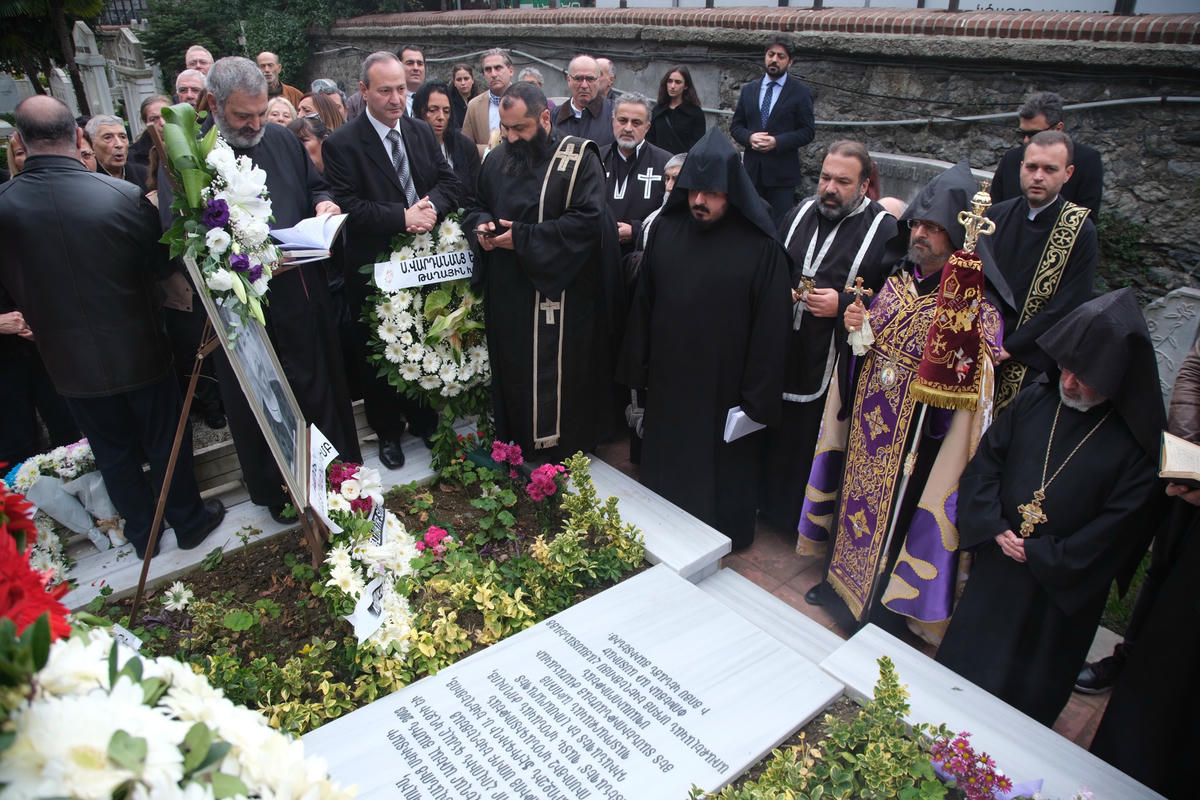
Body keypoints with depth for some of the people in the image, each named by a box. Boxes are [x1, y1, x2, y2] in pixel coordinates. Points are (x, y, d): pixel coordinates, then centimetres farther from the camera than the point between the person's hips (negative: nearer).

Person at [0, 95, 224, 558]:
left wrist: (53, 310, 16)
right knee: (166, 442, 17)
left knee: (113, 453, 19)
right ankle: (188, 521, 33)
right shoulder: (124, 195, -20)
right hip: (138, 351, -2)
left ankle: (143, 534, 35)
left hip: (71, 362, 2)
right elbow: (159, 262, -6)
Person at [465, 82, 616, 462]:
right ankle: (515, 441, 28)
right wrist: (481, 226, -3)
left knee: (556, 372, 0)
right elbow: (475, 206, 23)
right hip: (506, 293, 5)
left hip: (559, 293, -5)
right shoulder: (496, 160, 12)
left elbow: (587, 220, -17)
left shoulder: (579, 158, -7)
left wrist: (522, 237, -18)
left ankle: (559, 446, 18)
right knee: (512, 369, 12)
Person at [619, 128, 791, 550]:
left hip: (725, 385, -4)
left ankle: (722, 537, 38)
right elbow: (642, 304, 5)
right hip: (667, 379, 4)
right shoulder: (665, 229, -3)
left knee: (719, 469, 14)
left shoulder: (760, 246, -16)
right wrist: (637, 370, 7)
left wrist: (757, 396, -13)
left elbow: (771, 325, -13)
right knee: (664, 462, 21)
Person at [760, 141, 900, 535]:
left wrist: (842, 306, -21)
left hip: (835, 365, -4)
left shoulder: (885, 230, -7)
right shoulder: (800, 214, 8)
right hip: (784, 354, 5)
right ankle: (772, 503, 37)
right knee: (779, 434, 15)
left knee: (819, 442, 7)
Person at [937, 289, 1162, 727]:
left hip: (1064, 586, -3)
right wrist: (995, 529, -12)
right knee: (965, 656, 19)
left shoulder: (1138, 441, -17)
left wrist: (1038, 555, -14)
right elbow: (985, 461, -1)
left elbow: (1118, 527, -14)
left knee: (1029, 691, 16)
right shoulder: (1034, 401, -7)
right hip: (997, 562, 3)